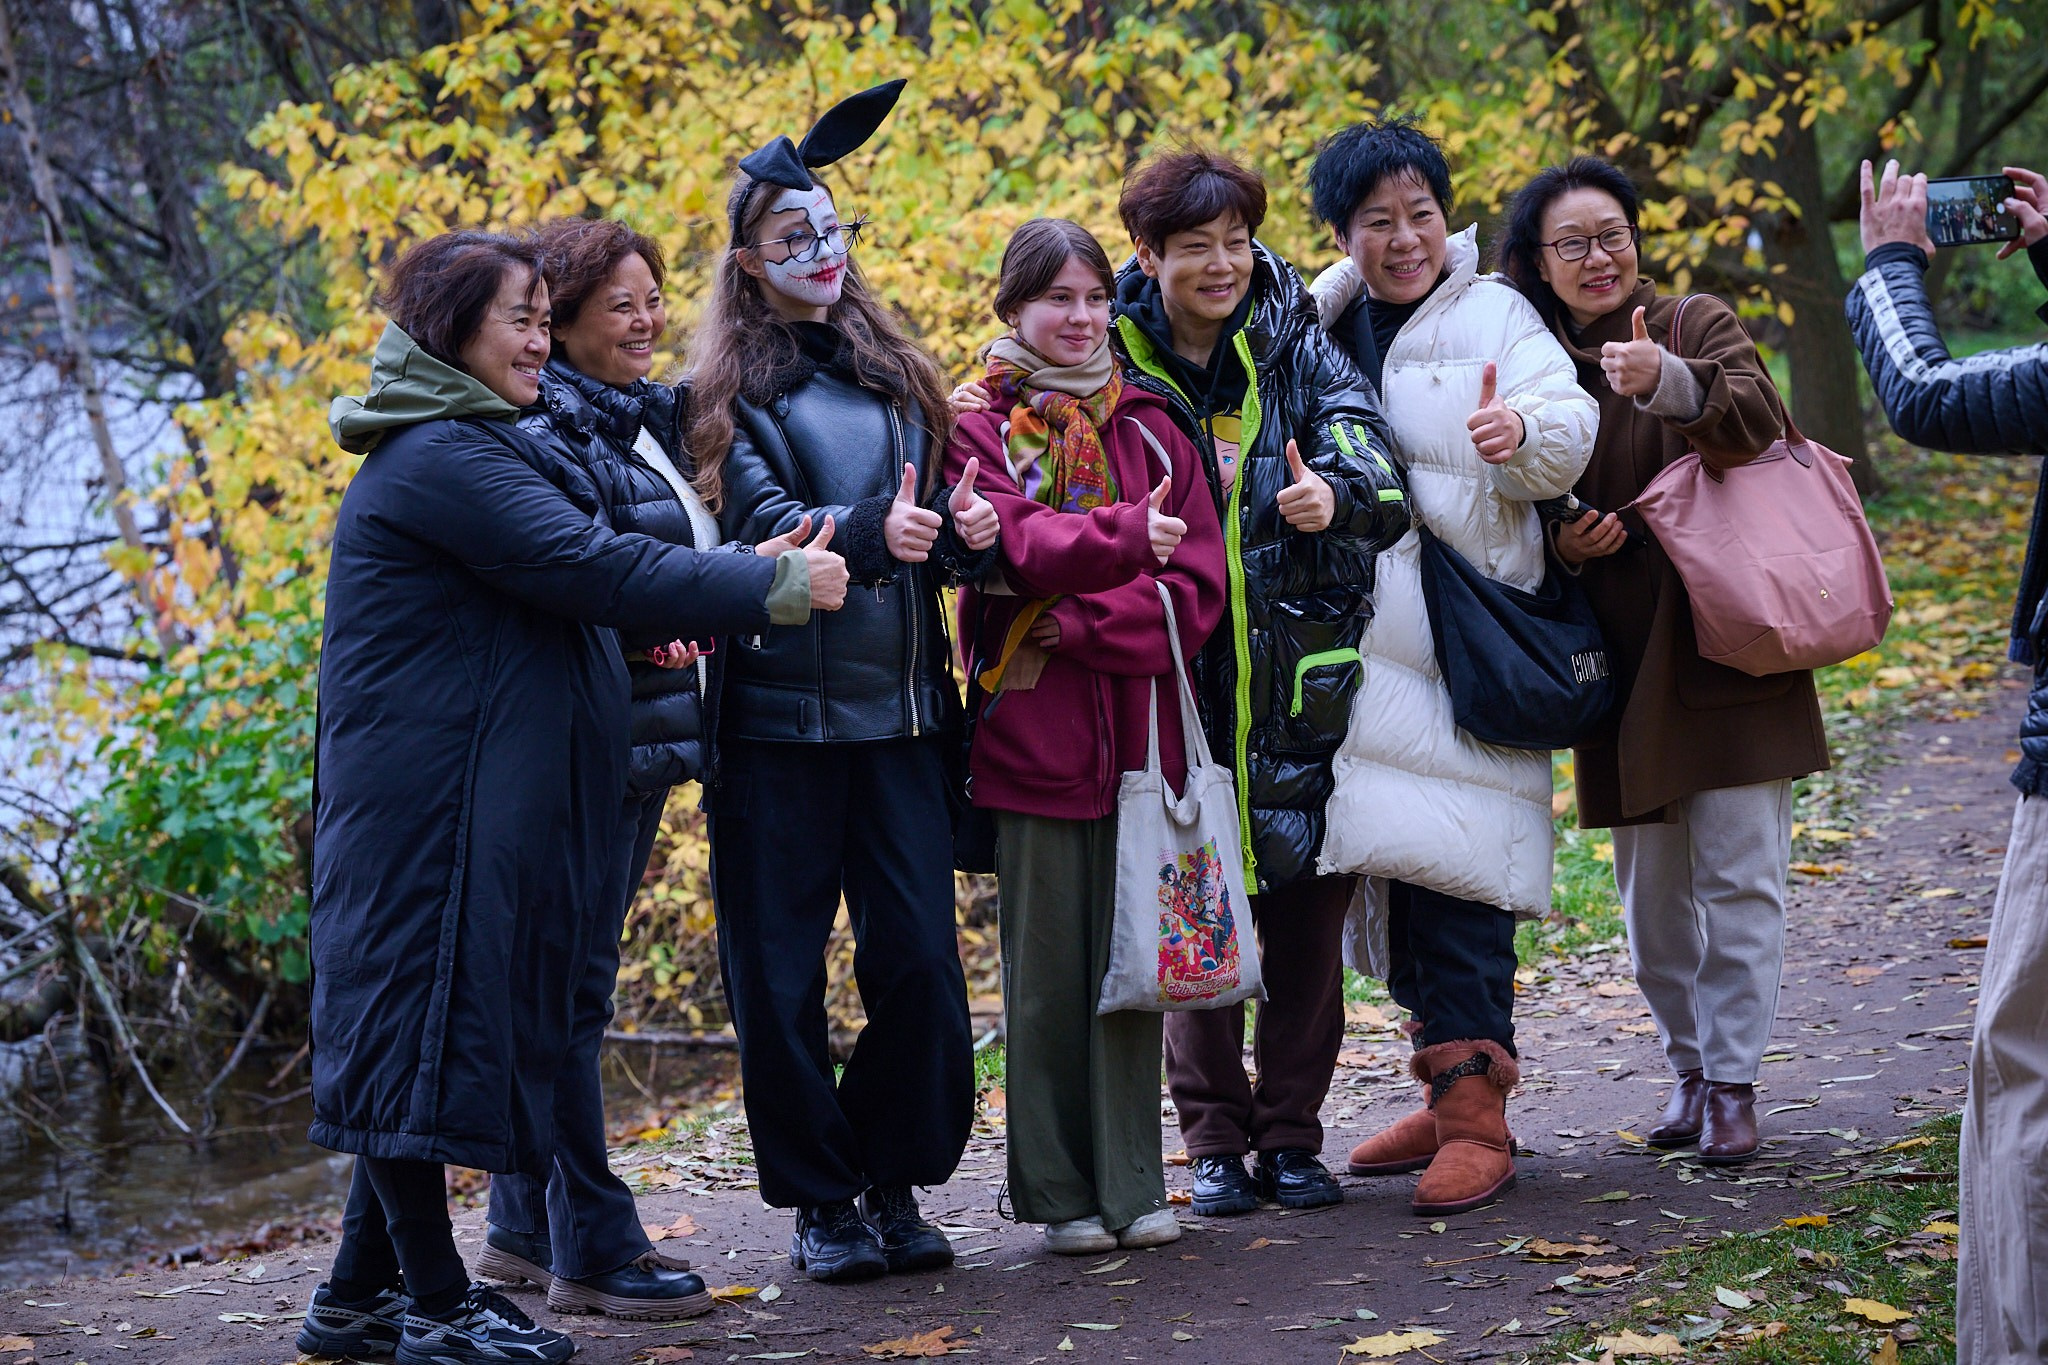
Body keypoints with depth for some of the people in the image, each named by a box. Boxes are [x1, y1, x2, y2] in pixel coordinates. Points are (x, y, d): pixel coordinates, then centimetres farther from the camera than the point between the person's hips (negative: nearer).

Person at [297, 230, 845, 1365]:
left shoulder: (465, 448, 19)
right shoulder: (437, 457, -15)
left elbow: (551, 581, 23)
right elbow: (586, 565, -21)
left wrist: (652, 616, 5)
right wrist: (773, 588, -17)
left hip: (480, 794, 11)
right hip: (427, 794, -11)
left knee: (423, 1032, 12)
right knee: (425, 1023, -4)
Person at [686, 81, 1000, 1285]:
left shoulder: (894, 373, 16)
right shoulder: (732, 393, 1)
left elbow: (937, 521, 18)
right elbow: (761, 525, -14)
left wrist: (969, 532, -6)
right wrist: (866, 531, -32)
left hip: (901, 706, 4)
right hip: (780, 714, -3)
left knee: (920, 956, 0)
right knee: (782, 967, 1)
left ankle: (894, 1183, 16)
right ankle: (817, 1198, 15)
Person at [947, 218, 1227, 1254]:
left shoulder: (1149, 429, 11)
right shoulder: (979, 431, 2)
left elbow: (1197, 586, 2)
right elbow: (1014, 548, -17)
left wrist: (1079, 628, -10)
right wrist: (1125, 537, -30)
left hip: (1139, 729, 3)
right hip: (1033, 734, -3)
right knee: (1046, 967, 2)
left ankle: (1133, 1186, 14)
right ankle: (1060, 1194, 12)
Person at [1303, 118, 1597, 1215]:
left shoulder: (1494, 315, -1)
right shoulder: (1326, 322, 14)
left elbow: (1569, 422, -16)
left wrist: (1526, 431, -38)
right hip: (1363, 638, 6)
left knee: (1451, 871, -12)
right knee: (1393, 866, 9)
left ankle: (1476, 1120, -8)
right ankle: (1448, 1091, 22)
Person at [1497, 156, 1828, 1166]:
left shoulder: (1699, 328, -2)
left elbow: (1759, 421, -23)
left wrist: (1674, 384, -42)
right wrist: (1561, 547, -8)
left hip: (1726, 647, -3)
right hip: (1622, 663, 3)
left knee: (1739, 875, -4)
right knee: (1651, 887, 9)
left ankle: (1734, 1081, 6)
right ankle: (1689, 1071, 23)